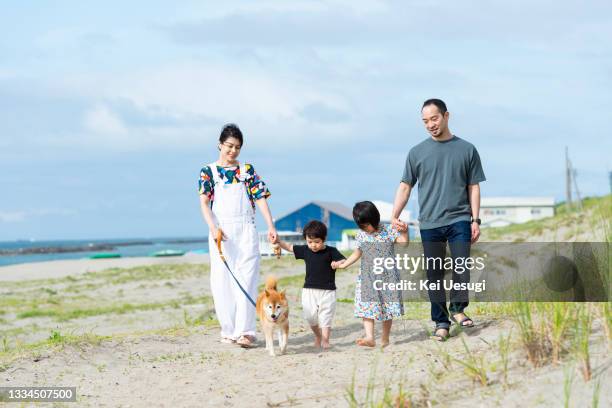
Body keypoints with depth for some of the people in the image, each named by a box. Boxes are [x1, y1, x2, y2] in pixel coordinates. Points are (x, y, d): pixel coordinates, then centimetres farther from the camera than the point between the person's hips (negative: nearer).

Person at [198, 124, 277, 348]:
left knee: (246, 279, -8)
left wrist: (271, 227, -11)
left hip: (246, 230, 0)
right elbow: (204, 202, -5)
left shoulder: (247, 170, 10)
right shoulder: (208, 171, 6)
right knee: (222, 281, 1)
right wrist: (213, 228, -22)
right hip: (220, 232, 0)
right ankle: (229, 330, 11)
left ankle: (245, 332, -12)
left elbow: (261, 198, 3)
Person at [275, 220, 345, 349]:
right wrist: (278, 241, -5)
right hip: (309, 290, 3)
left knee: (325, 316, -4)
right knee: (310, 316, 7)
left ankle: (325, 340, 2)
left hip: (327, 290, -3)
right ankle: (318, 336, 29)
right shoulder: (305, 250, 4)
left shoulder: (331, 252, -5)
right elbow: (289, 247, 10)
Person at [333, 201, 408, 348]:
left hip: (387, 276, -2)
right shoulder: (361, 236, 6)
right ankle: (370, 338, -18)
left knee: (387, 307, 4)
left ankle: (385, 339, 16)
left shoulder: (389, 230, -4)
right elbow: (357, 253, 19)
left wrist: (404, 232, -23)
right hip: (367, 278, 2)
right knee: (367, 308, -11)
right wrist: (343, 264, 12)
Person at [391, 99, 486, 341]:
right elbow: (405, 186, 9)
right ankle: (441, 322, 11)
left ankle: (458, 308, 10)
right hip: (429, 223, 1)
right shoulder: (417, 153, 8)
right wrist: (394, 217, -2)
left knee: (461, 267, -12)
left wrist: (475, 220, 1)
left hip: (459, 221, -1)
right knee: (434, 275, 3)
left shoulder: (466, 150, 7)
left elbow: (473, 187, 8)